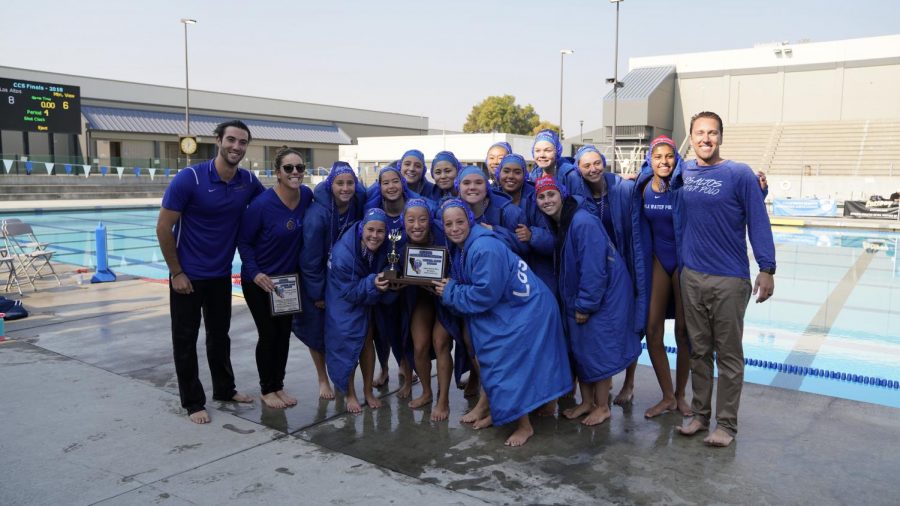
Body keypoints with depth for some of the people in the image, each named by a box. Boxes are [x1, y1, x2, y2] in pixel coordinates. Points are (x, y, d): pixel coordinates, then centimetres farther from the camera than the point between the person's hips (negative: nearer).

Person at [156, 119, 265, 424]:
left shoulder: (249, 182, -5)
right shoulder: (189, 179, -19)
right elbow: (163, 228, -14)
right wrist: (176, 272, -12)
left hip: (221, 275, 5)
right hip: (188, 275, -5)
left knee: (220, 335, 18)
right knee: (185, 340, 5)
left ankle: (225, 390, 33)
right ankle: (193, 402, 17)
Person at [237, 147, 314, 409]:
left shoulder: (307, 196, -7)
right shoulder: (261, 203, -22)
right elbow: (244, 241, -12)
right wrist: (255, 273, -22)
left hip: (289, 278, 5)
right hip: (259, 280, -5)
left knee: (284, 333, 12)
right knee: (268, 334, 3)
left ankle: (279, 386, 28)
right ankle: (267, 389, 22)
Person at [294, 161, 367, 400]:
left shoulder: (359, 205, -14)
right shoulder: (317, 213, -27)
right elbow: (310, 257, -21)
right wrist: (317, 294, -14)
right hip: (317, 278, -4)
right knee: (317, 329, 6)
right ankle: (323, 379, 25)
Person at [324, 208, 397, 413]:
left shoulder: (383, 249, -20)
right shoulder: (342, 253, -34)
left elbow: (385, 275, -7)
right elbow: (350, 291, -26)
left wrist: (387, 283, -31)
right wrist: (372, 284, -42)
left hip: (367, 300, 4)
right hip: (344, 303, -4)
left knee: (368, 342, 8)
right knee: (348, 345, -2)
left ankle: (368, 391, 24)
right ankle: (350, 394, 17)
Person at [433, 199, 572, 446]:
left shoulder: (485, 248, -27)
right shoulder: (459, 248, 3)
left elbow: (485, 294, -27)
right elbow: (465, 283, 12)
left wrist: (451, 293, -16)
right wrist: (447, 288, -8)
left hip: (526, 310, -10)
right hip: (500, 311, 10)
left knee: (512, 367, -5)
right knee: (490, 360, 17)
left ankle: (525, 426, 11)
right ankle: (498, 410, 36)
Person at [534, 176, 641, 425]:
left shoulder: (583, 223, -23)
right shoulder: (556, 224, 4)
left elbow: (593, 268, -24)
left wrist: (585, 305, -19)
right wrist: (575, 304, 8)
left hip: (603, 295, -9)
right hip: (577, 297, 9)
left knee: (599, 350, -1)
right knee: (579, 349, 13)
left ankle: (602, 406, 15)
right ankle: (587, 402, 27)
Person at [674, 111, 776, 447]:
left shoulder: (740, 174, -7)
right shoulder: (683, 174, 5)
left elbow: (758, 223, -7)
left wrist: (767, 269, -10)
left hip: (730, 280, -4)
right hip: (691, 277, 4)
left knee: (729, 355, 5)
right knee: (699, 350, 13)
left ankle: (726, 424, 16)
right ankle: (700, 415, 25)